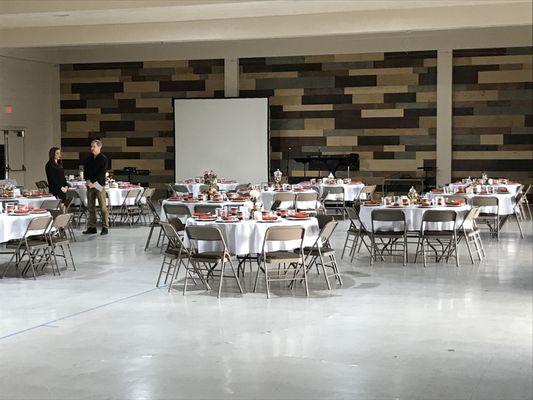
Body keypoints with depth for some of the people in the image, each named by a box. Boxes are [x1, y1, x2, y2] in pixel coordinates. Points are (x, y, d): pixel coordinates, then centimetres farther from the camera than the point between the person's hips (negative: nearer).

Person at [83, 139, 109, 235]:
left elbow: (102, 173, -10)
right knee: (91, 207, 6)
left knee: (103, 207, -5)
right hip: (90, 185, 6)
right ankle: (91, 227, 11)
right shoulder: (89, 159, 14)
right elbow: (86, 171, 13)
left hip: (99, 185, -6)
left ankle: (105, 227, -1)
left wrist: (93, 182, -15)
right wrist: (87, 181, -5)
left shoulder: (103, 159, -3)